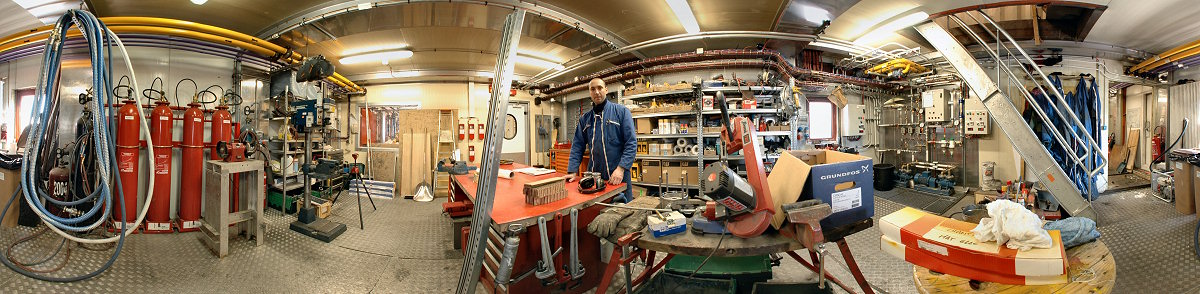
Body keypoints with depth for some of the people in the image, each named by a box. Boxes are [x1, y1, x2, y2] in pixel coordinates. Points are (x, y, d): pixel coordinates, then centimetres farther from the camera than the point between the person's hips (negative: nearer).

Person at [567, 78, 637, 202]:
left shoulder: (621, 111, -3)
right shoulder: (584, 118, 11)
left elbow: (631, 143, -9)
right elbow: (577, 146, 10)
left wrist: (621, 169, -19)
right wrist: (572, 171, -2)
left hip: (618, 178, -3)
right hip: (593, 177, 3)